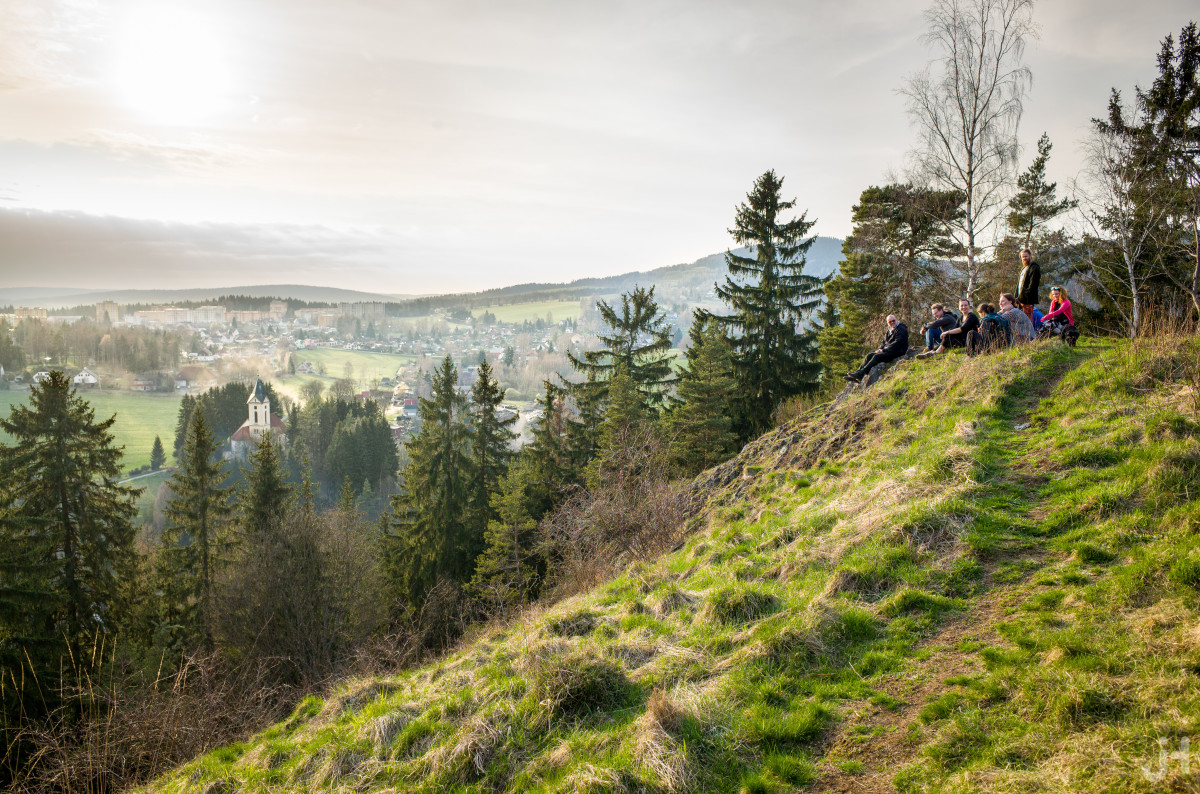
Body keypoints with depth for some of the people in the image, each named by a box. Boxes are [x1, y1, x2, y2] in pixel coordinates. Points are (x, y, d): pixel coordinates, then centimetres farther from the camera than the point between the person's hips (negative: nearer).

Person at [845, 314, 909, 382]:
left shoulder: (901, 330, -9)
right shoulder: (890, 330, 18)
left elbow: (897, 343, -19)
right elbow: (884, 341, 22)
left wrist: (884, 350, -19)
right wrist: (880, 349, 0)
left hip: (898, 352, -9)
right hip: (888, 350, 9)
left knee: (876, 356, -27)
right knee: (869, 355, -6)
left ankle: (860, 374, -33)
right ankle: (857, 372, -15)